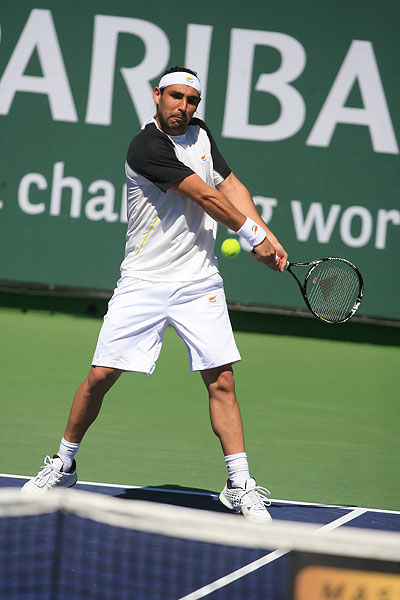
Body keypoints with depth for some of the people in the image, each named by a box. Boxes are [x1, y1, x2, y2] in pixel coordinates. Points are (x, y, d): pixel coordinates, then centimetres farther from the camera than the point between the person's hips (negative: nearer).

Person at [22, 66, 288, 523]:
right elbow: (206, 197, -14)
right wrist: (254, 236, -5)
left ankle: (240, 485, 1)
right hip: (144, 283, -5)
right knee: (101, 376, -4)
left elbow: (230, 185, 17)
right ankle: (63, 464, 16)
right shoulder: (145, 148, -15)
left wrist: (267, 235, 3)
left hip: (200, 284, 5)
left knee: (221, 380, -4)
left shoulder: (200, 134, 9)